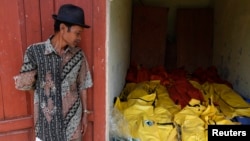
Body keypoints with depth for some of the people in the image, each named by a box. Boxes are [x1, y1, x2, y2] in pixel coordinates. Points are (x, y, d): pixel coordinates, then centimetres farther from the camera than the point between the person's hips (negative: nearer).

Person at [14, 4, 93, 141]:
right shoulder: (35, 51, -16)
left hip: (72, 118, 2)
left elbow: (82, 87, 0)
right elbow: (23, 84, -5)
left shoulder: (78, 55, -9)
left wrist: (84, 114, 5)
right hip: (46, 118, -1)